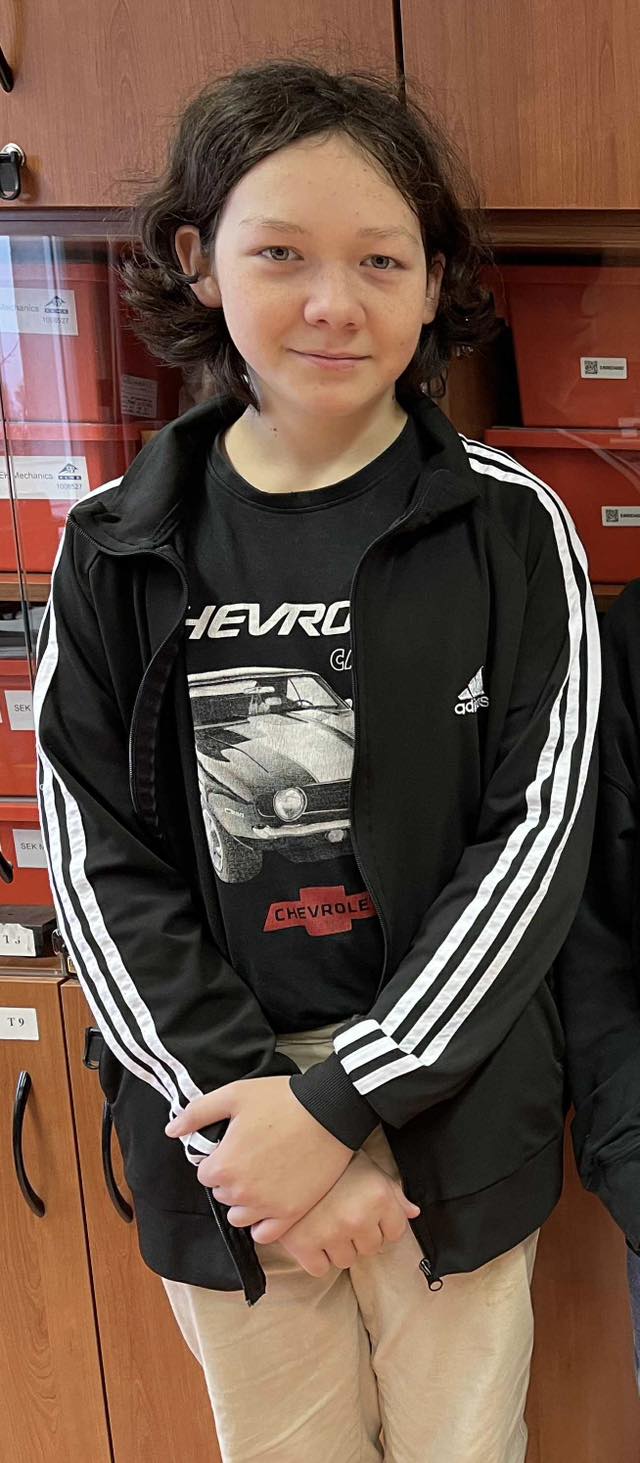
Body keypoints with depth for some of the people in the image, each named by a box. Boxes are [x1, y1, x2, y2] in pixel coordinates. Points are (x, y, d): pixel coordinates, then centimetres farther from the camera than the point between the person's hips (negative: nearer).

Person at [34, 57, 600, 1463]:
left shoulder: (510, 527, -7)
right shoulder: (118, 549, -3)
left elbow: (540, 834, -10)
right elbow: (101, 861, -4)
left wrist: (343, 1101, -14)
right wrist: (234, 1112, -12)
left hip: (453, 1108, -1)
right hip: (217, 1113, 1)